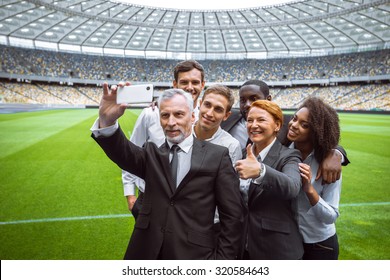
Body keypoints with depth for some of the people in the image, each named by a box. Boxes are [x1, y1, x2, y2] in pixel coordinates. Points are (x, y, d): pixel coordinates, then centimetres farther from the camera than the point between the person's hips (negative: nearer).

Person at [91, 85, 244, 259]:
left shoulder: (217, 156, -5)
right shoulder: (151, 153, 5)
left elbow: (232, 216, -5)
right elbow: (124, 153, -16)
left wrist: (222, 259, -7)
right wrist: (107, 120, -33)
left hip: (193, 255, -2)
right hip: (147, 252, 3)